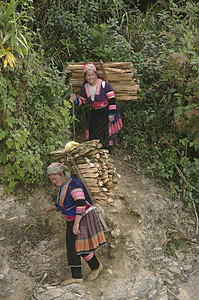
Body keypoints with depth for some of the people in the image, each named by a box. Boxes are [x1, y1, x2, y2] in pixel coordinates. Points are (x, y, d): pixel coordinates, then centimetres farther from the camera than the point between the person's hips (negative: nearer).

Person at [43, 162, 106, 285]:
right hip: (72, 220, 10)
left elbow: (81, 203, -28)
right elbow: (63, 204, 23)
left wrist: (76, 223, -30)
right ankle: (76, 277, 15)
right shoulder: (63, 186, 11)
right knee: (72, 248, 8)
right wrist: (51, 208, 8)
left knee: (81, 248, -6)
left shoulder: (74, 185, -20)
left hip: (82, 218, -10)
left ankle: (96, 266, 17)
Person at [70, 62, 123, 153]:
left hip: (106, 113, -5)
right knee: (93, 135, 3)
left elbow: (112, 100, -15)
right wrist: (75, 100, -12)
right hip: (94, 114, 5)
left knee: (107, 133, -8)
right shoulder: (85, 88, 2)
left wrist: (112, 114, -18)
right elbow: (82, 101, 11)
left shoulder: (104, 85, -15)